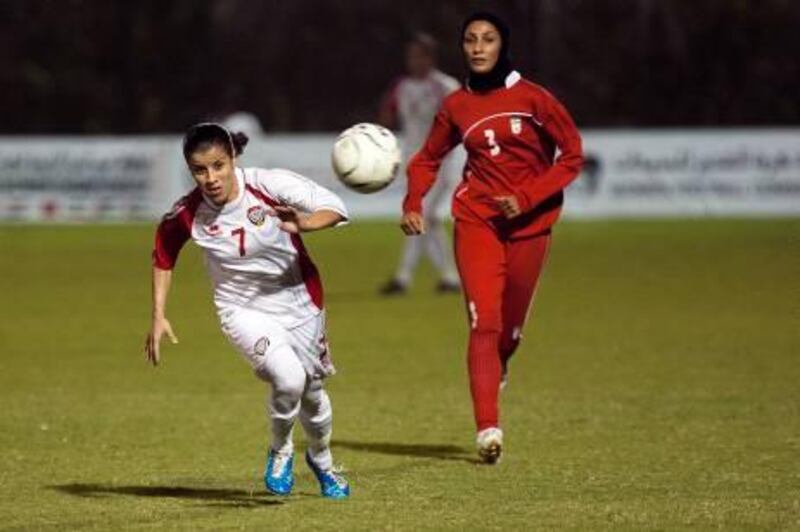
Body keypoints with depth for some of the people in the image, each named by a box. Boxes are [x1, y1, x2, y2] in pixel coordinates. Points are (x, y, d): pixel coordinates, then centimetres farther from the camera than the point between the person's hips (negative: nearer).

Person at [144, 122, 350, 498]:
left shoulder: (270, 185, -25)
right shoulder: (186, 215, -19)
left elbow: (335, 207, -24)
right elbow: (163, 257, 1)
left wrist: (304, 223, -45)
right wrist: (158, 317, -4)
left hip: (298, 301, 1)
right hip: (243, 309, -1)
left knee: (311, 391, 17)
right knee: (288, 379, -26)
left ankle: (321, 461, 50)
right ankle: (280, 451, 5)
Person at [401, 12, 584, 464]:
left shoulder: (533, 98, -6)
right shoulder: (457, 106, 4)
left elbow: (572, 157, -4)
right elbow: (428, 159, 17)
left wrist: (526, 199, -15)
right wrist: (413, 203, -1)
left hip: (528, 223, -1)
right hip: (477, 219, 1)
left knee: (510, 325, 9)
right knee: (483, 320, -15)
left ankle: (495, 371, 46)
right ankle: (488, 428, -23)